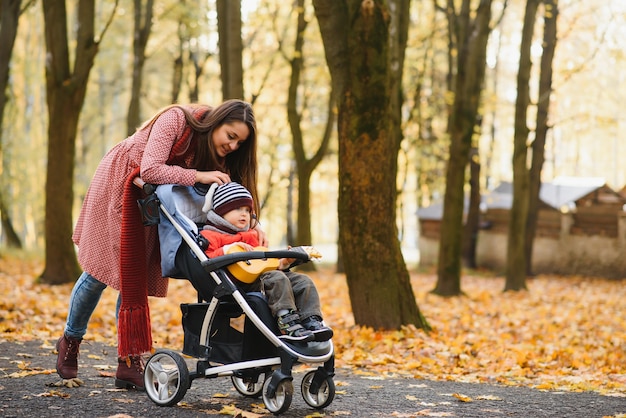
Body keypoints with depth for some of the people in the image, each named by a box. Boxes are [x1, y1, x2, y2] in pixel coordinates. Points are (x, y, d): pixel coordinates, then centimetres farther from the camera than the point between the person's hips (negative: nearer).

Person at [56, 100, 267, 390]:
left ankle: (129, 364, 2)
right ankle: (70, 340, 23)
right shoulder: (176, 120, -30)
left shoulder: (216, 153, -10)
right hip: (118, 183, -5)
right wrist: (197, 176, -40)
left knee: (138, 275, 0)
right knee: (101, 270, 0)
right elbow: (150, 171, -38)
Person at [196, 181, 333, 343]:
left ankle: (311, 321, -18)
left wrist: (283, 263, 14)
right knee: (277, 279, -33)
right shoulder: (210, 236, 7)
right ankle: (288, 324, -40)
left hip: (260, 274, 9)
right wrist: (228, 249, -18)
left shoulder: (251, 236, 33)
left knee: (304, 281, -5)